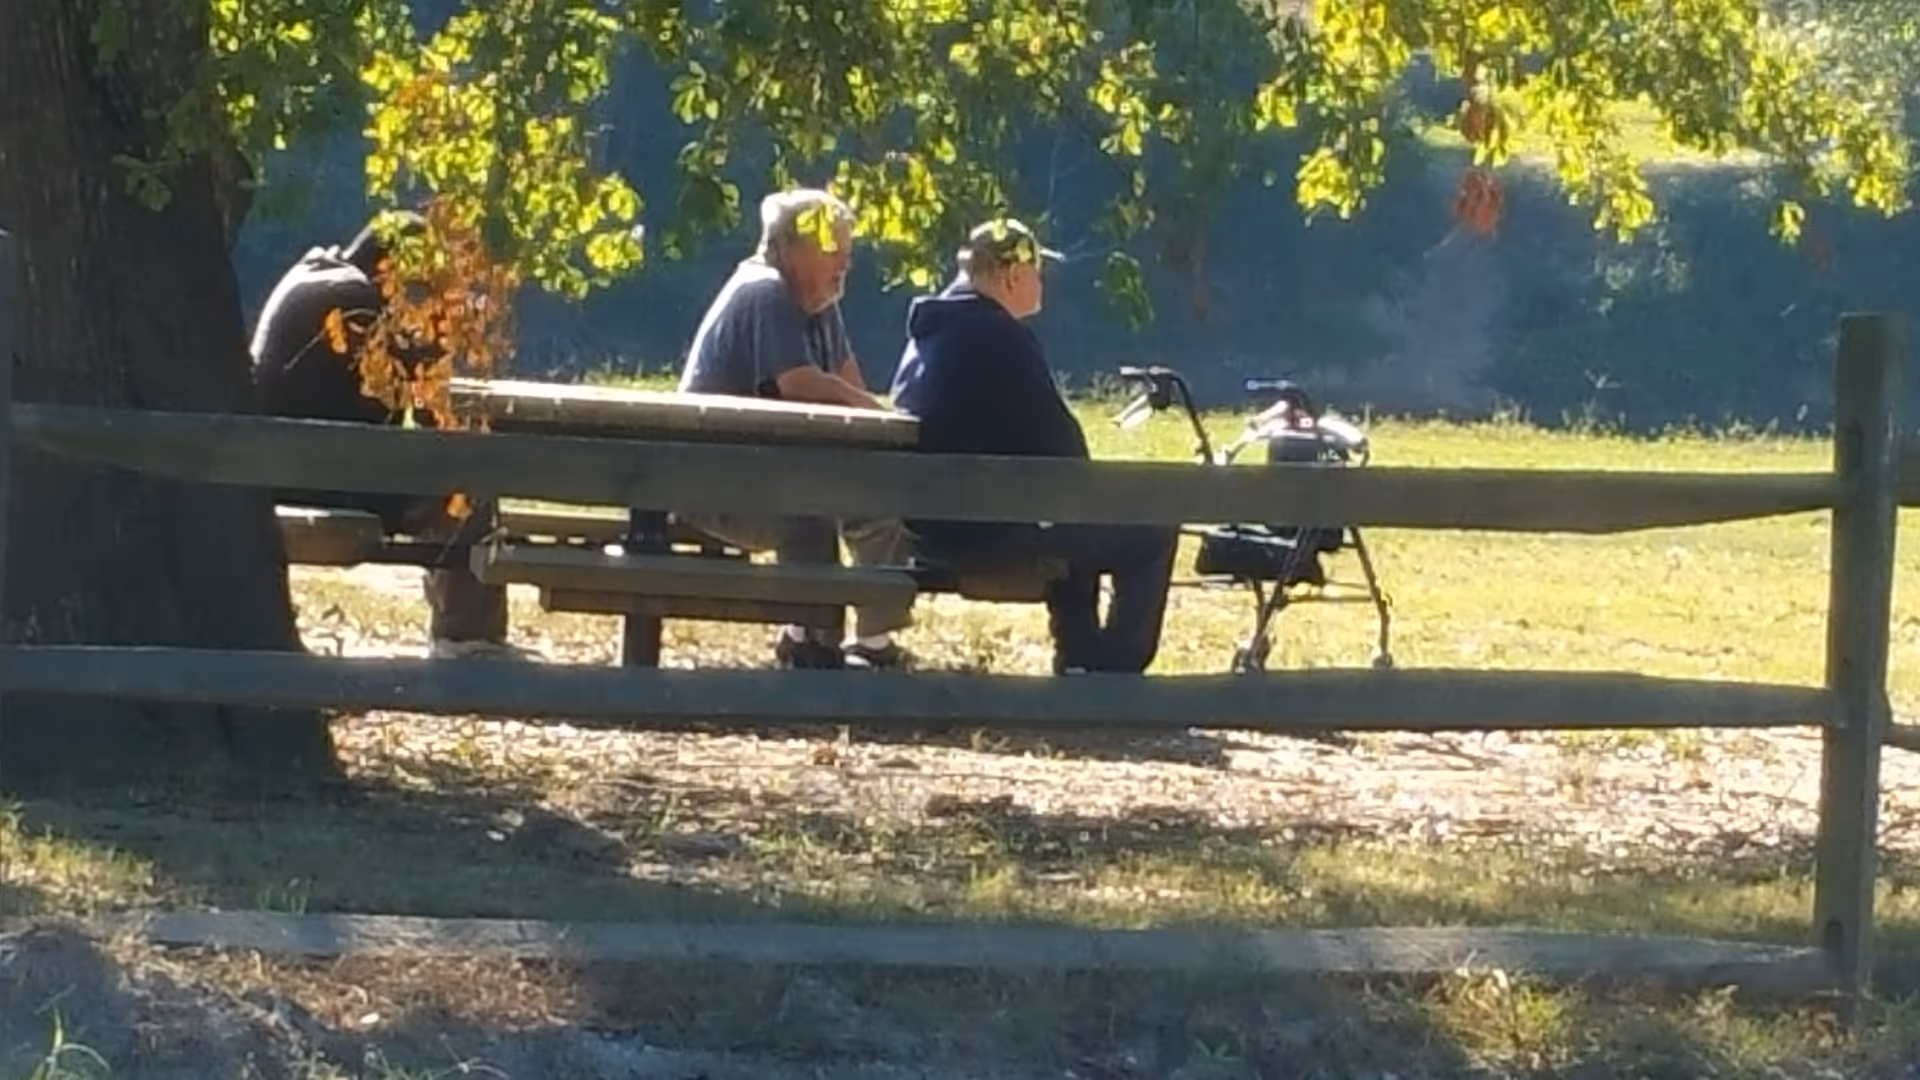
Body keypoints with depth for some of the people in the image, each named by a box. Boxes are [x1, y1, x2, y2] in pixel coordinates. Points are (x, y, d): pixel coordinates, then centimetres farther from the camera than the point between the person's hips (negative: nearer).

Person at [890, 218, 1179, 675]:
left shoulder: (929, 329, 13)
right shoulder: (1000, 335, -16)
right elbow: (1055, 435, -15)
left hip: (934, 517, 10)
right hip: (988, 523, -10)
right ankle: (1115, 675, 5)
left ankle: (1080, 664, 34)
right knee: (1151, 534, 0)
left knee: (1078, 528, 34)